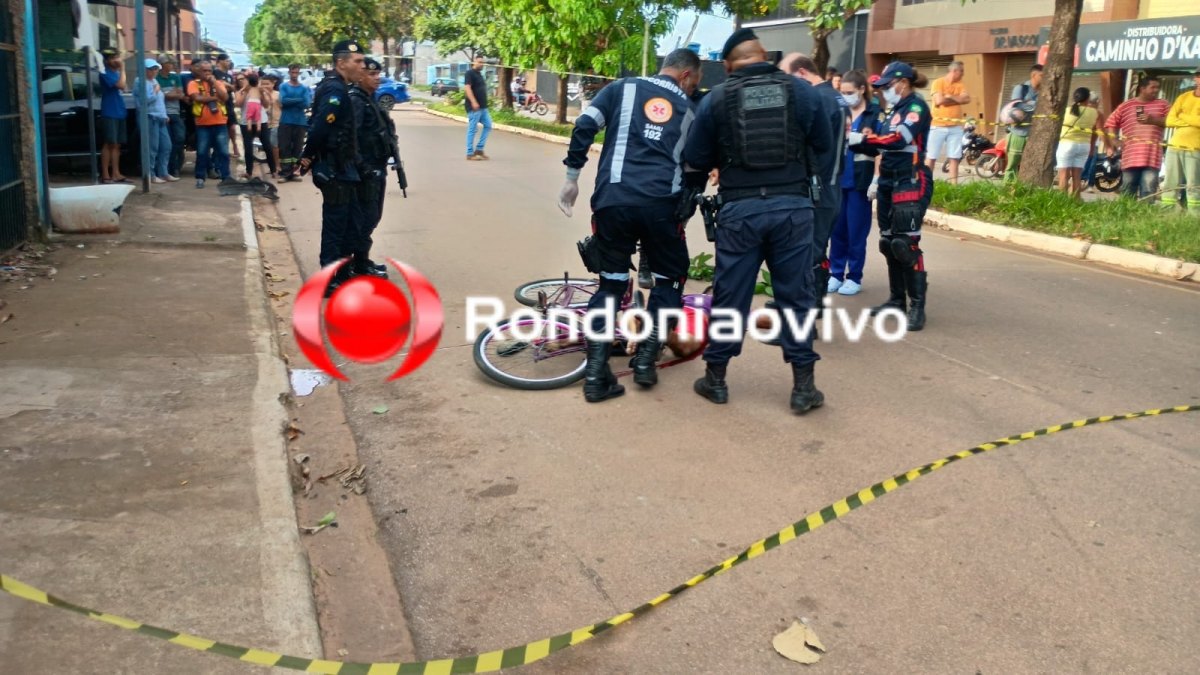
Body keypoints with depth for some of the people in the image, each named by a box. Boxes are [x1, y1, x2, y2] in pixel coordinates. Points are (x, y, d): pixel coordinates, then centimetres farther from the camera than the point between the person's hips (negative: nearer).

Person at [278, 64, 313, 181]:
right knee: (284, 147, -3)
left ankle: (292, 172, 9)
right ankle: (285, 172, -1)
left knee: (297, 148, 3)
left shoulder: (304, 88, 6)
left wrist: (290, 102, -10)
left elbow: (306, 104, -7)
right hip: (285, 122, -1)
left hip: (300, 122, 1)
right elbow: (283, 101, -10)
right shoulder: (283, 86, 5)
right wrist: (299, 100, -10)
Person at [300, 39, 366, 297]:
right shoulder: (335, 90, -19)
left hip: (342, 169, 10)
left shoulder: (339, 89, 13)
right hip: (334, 171, -10)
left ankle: (342, 275, 27)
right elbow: (319, 127, -27)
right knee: (335, 226, -2)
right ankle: (329, 283, 7)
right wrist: (308, 157, -15)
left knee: (351, 223, 17)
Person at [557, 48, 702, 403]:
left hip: (613, 200, 1)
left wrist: (572, 177, 8)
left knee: (611, 283, 15)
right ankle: (645, 359, 14)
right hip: (661, 206, -1)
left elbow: (584, 125, 3)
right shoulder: (689, 111, 18)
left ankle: (595, 375, 8)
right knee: (670, 279, 22)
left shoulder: (624, 88, 15)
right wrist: (683, 214, 31)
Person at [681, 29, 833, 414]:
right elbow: (825, 147, 15)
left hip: (740, 209, -1)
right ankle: (803, 386, 13)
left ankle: (715, 379, 21)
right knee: (796, 296, 8)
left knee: (729, 295, 10)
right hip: (793, 206, 1)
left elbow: (694, 163, 5)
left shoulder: (716, 99, 0)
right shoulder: (802, 91, 3)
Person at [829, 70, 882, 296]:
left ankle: (854, 277, 12)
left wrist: (876, 180, -13)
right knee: (837, 229, 8)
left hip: (860, 181, -4)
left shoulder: (875, 114, -5)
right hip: (838, 179, 5)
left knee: (856, 231, 3)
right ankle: (836, 274, 18)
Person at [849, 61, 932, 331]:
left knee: (905, 244, -13)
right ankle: (897, 300, 18)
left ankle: (917, 306, -8)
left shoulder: (917, 107, -7)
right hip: (888, 183, 9)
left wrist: (862, 138, -25)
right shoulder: (895, 110, 18)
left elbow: (899, 139, -23)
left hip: (911, 184, -9)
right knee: (888, 243, 9)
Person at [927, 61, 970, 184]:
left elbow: (967, 99, -4)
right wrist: (957, 98, -3)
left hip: (955, 126, 5)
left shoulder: (960, 85, 11)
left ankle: (953, 184, 8)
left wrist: (949, 96, -10)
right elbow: (939, 101, -16)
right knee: (931, 157, -2)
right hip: (938, 125, -5)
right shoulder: (938, 82, -4)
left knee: (955, 158, 4)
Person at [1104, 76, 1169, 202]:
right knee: (1127, 191, 3)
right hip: (1130, 156, 0)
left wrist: (1153, 120, -9)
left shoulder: (1162, 105, 14)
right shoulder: (1126, 106, 11)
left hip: (1152, 156, 0)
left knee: (1149, 191, -7)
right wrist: (1114, 140, 1)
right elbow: (1111, 123, 14)